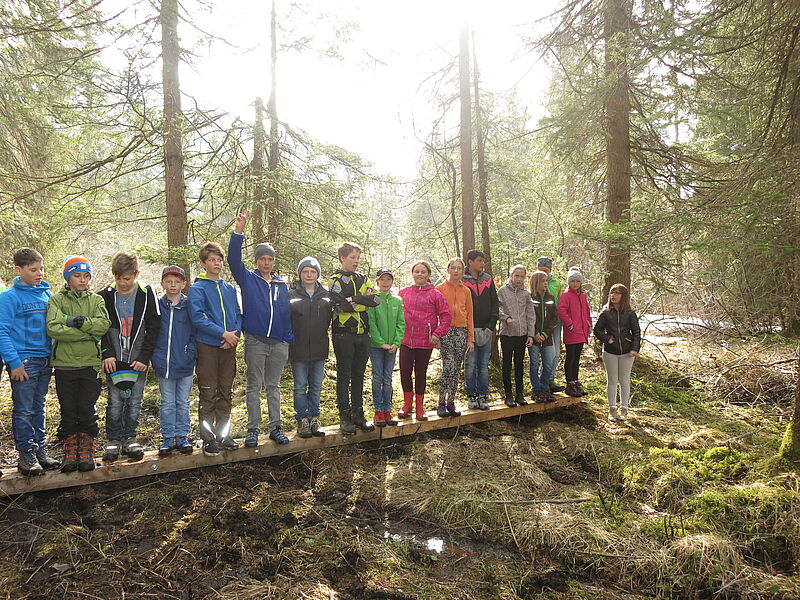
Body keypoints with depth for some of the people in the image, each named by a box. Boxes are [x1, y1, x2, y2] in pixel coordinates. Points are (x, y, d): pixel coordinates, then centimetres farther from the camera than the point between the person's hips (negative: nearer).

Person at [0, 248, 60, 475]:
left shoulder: (47, 294, 8)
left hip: (45, 360, 5)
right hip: (23, 362, -5)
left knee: (38, 408, 14)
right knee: (24, 410, 1)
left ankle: (40, 449, 21)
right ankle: (26, 453, 10)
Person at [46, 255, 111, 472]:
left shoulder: (96, 300, 8)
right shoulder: (57, 300, 3)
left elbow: (104, 324, -9)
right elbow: (53, 328, -13)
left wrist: (74, 320, -18)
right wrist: (88, 333, -14)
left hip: (90, 363, 1)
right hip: (65, 364, -1)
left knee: (87, 410, 4)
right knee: (68, 411, 6)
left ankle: (86, 452, 15)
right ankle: (70, 451, 17)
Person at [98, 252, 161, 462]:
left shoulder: (147, 295, -1)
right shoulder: (105, 296, 2)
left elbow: (154, 328, -2)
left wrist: (144, 358, -8)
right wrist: (106, 354, -9)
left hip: (138, 361, 0)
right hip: (114, 360, 0)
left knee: (135, 402, 6)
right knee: (115, 402, 2)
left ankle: (129, 438, 19)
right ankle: (113, 440, 15)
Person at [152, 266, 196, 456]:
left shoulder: (189, 305, 0)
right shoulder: (157, 306, 1)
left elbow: (195, 332, 0)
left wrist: (191, 353, -10)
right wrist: (155, 356, -3)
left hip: (185, 364, 0)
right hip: (164, 364, 0)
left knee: (183, 402, 10)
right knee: (167, 403, 9)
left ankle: (182, 437, 21)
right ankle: (167, 439, 19)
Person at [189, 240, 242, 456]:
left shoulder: (230, 288, 13)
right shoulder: (197, 288, -4)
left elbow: (238, 315, 13)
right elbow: (197, 317, -15)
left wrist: (236, 334, -6)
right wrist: (223, 333, -18)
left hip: (229, 347, 5)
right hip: (207, 346, -5)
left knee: (225, 392, 11)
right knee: (208, 394, 0)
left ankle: (224, 434, 21)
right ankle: (208, 438, 8)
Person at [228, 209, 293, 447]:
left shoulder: (282, 284, 12)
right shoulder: (248, 279, 3)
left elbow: (288, 312, 13)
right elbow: (234, 259, -13)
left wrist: (288, 338, 5)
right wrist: (239, 230, -25)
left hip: (279, 342, 3)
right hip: (255, 341, -3)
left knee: (274, 386, 11)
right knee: (254, 386, 4)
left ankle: (276, 427, 17)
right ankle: (253, 429, 11)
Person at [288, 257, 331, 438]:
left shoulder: (326, 295, 6)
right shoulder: (292, 295, -1)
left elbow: (329, 319, 11)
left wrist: (322, 336, 4)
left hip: (319, 348, 2)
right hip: (299, 349, -2)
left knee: (316, 387, 10)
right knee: (300, 387, 6)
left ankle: (314, 418, 19)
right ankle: (302, 420, 15)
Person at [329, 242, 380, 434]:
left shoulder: (363, 279, 13)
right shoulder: (335, 280, -3)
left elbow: (377, 299, -2)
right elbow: (341, 306, -18)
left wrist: (354, 299, -13)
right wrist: (364, 299, -8)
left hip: (362, 334, 5)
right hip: (344, 335, -5)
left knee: (358, 375, 11)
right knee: (344, 376, 3)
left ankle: (358, 414, 19)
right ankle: (344, 416, 10)